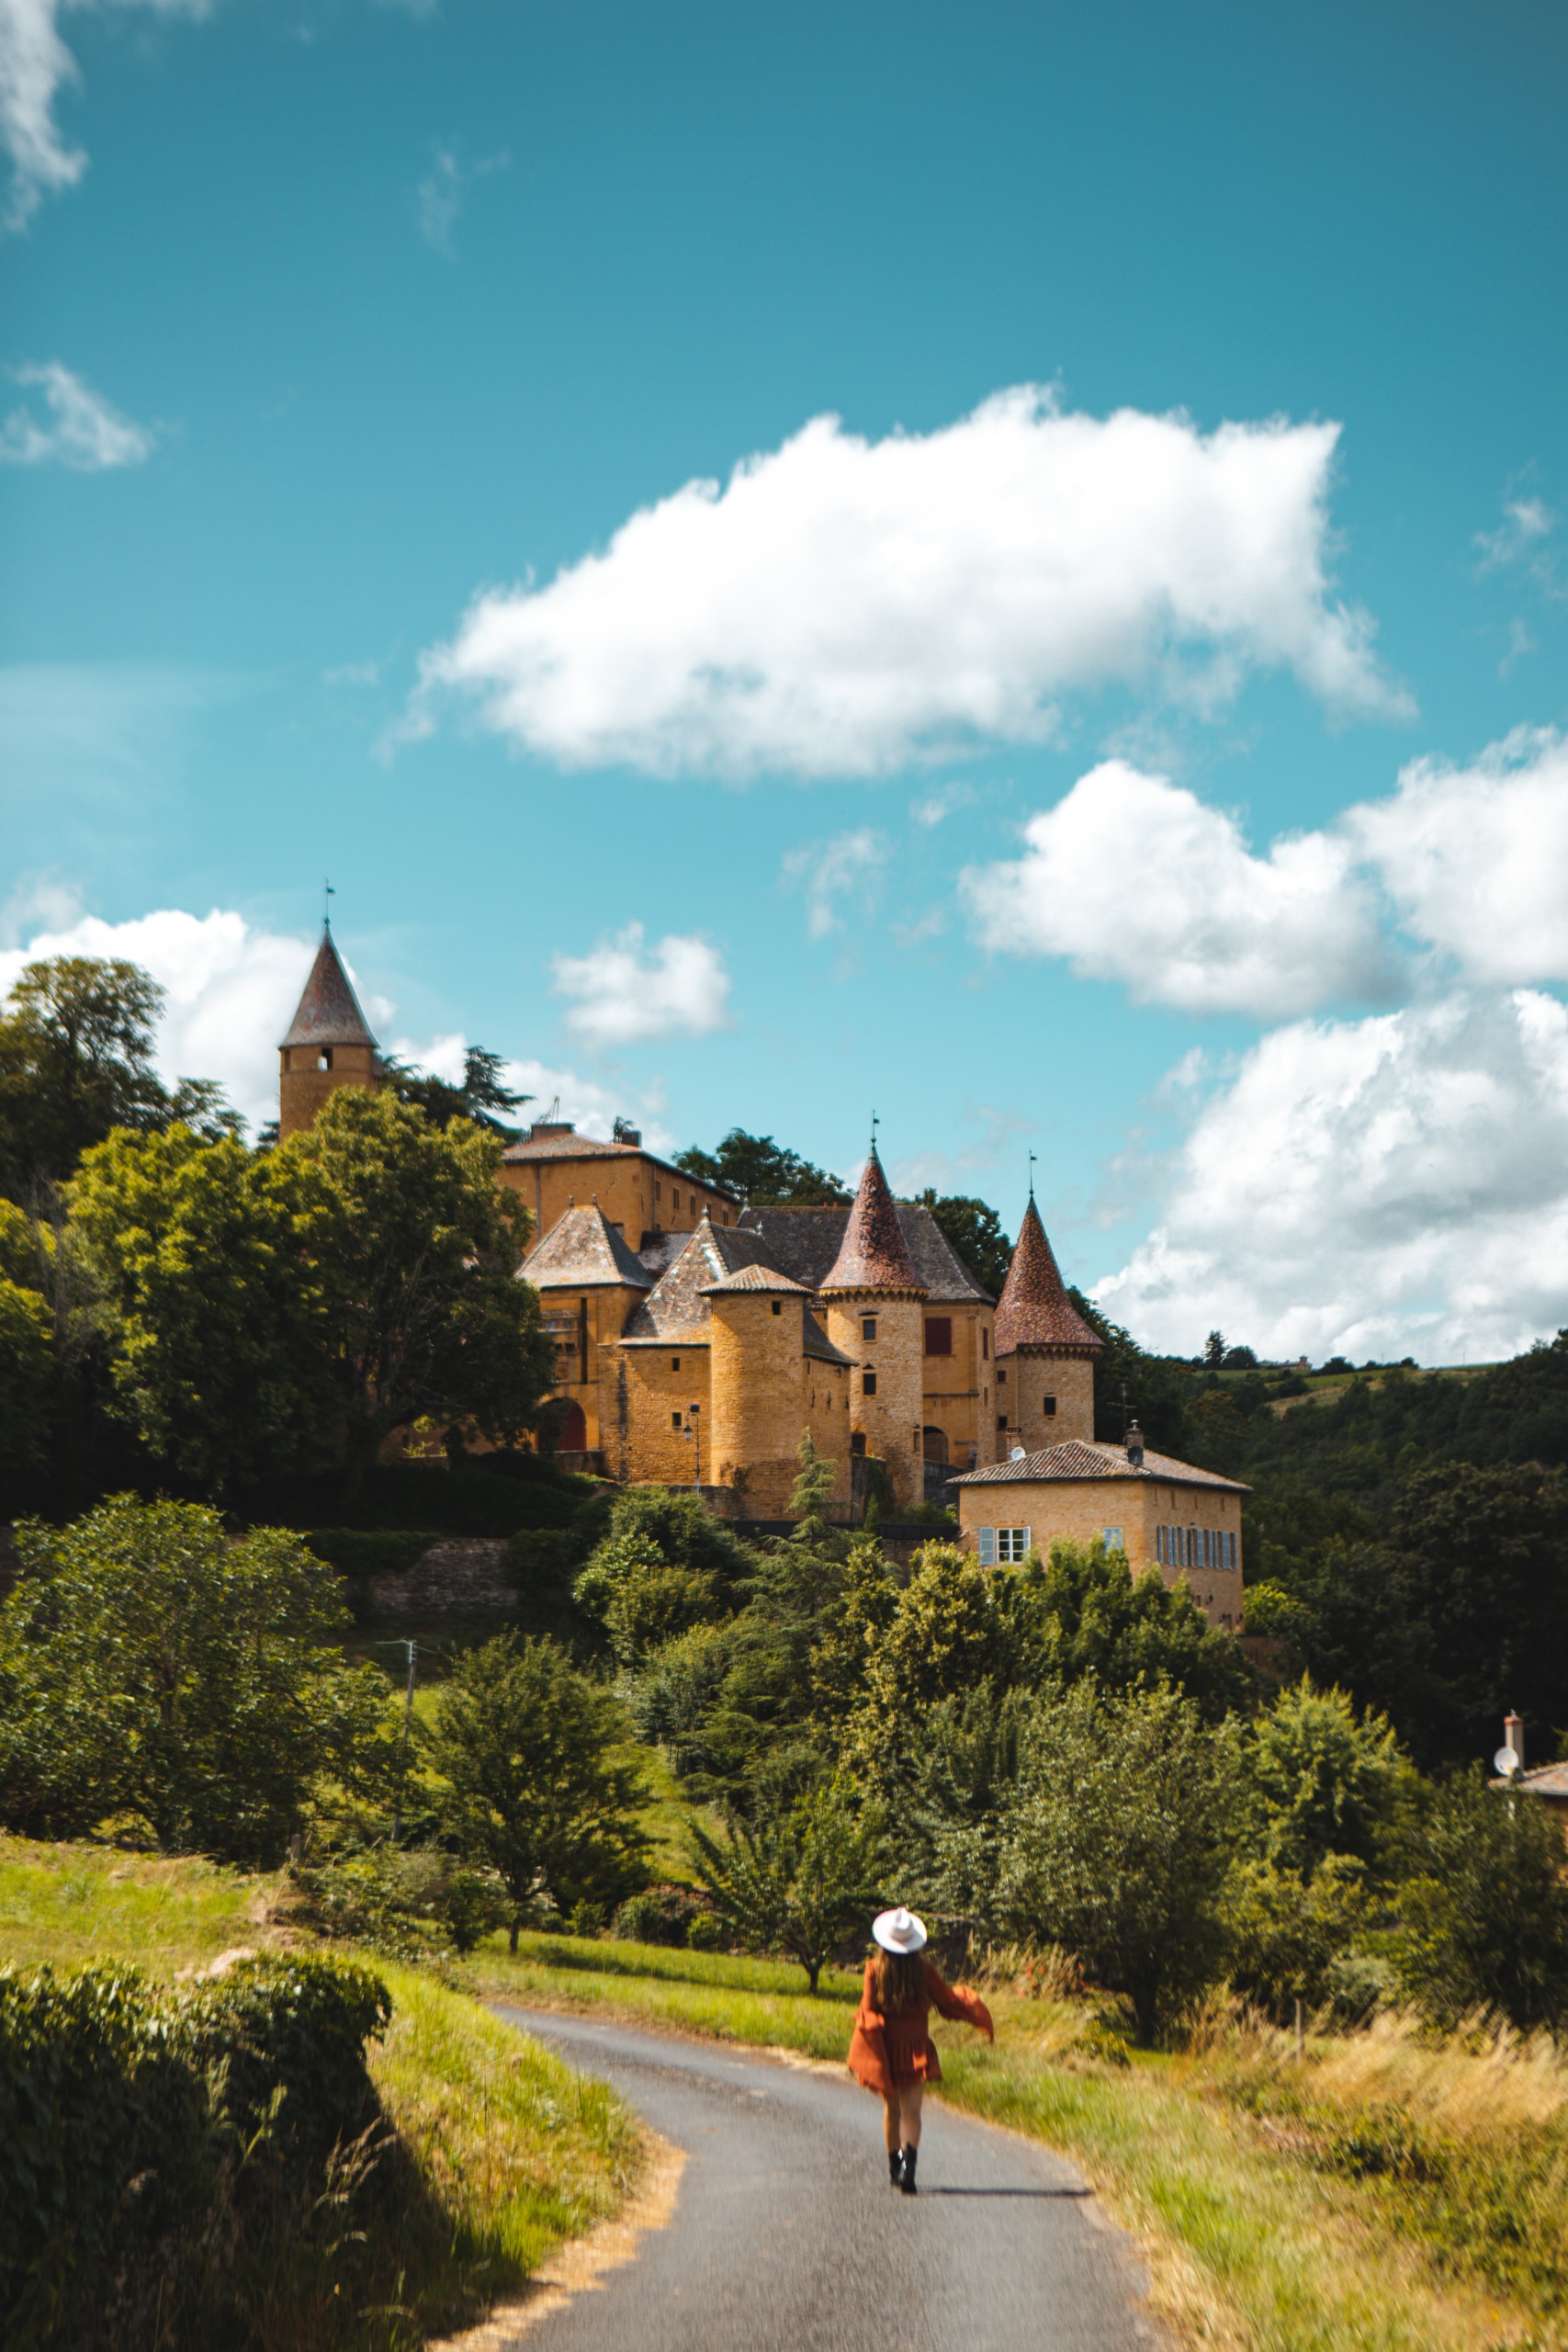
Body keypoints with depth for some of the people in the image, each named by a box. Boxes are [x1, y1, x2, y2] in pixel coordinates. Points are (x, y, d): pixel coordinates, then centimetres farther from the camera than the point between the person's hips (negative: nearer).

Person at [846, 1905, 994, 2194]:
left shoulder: (875, 1969, -8)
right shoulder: (924, 1970, -7)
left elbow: (868, 2010, -8)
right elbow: (948, 2000, 2)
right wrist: (967, 1998, 22)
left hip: (885, 2048, 1)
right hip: (916, 2049, -1)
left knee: (891, 2108, 18)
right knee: (911, 2110, -4)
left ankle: (894, 2166, 29)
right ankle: (908, 2163, -26)